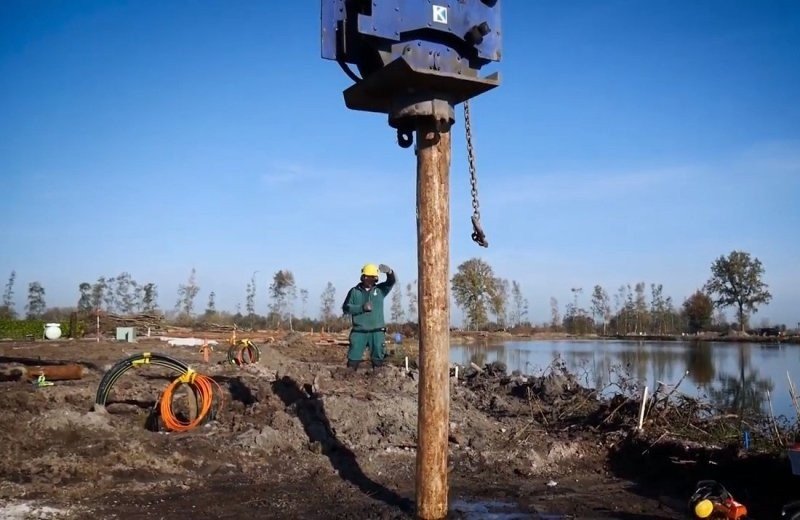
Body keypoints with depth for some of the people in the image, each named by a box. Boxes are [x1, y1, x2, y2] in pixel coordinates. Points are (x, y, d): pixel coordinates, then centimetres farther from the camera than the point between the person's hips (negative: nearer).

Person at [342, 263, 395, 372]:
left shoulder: (380, 289, 7)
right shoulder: (354, 291, 4)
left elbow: (392, 281, -9)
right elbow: (346, 308, -1)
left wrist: (389, 271, -31)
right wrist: (362, 307, -15)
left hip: (377, 332, 1)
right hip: (359, 332, -1)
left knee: (378, 359, 5)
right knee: (353, 358, 0)